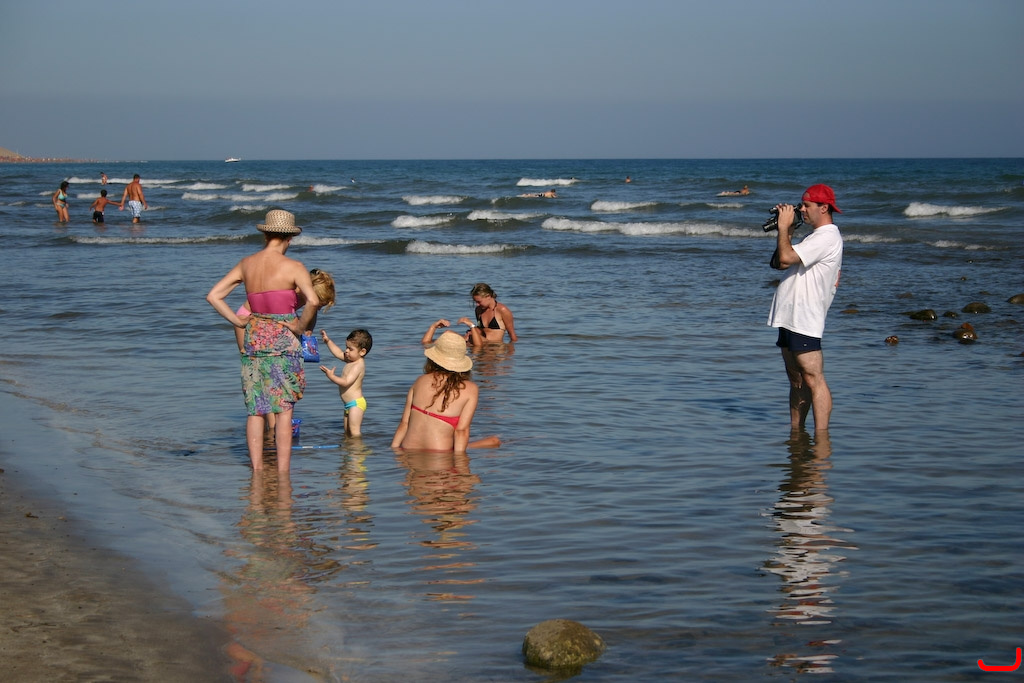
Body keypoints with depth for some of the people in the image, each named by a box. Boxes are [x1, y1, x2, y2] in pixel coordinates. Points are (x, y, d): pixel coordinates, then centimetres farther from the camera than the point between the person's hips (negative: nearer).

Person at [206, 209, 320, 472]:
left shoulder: (246, 264, 4)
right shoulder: (293, 267, -11)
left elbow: (213, 296, 5)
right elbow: (313, 301, -25)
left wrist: (237, 321, 7)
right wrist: (301, 325, -10)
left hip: (254, 338, 5)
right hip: (283, 341, -5)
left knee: (255, 408, 11)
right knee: (285, 408, 1)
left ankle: (257, 469, 13)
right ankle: (283, 471, 0)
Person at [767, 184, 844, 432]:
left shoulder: (826, 237, -13)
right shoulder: (817, 236, 21)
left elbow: (786, 258, -23)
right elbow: (782, 262, 20)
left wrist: (784, 226, -10)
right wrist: (786, 230, 10)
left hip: (805, 321, -11)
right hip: (790, 317, 11)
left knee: (813, 379, -12)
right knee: (796, 379, 15)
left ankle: (821, 437, -14)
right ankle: (795, 432, 21)